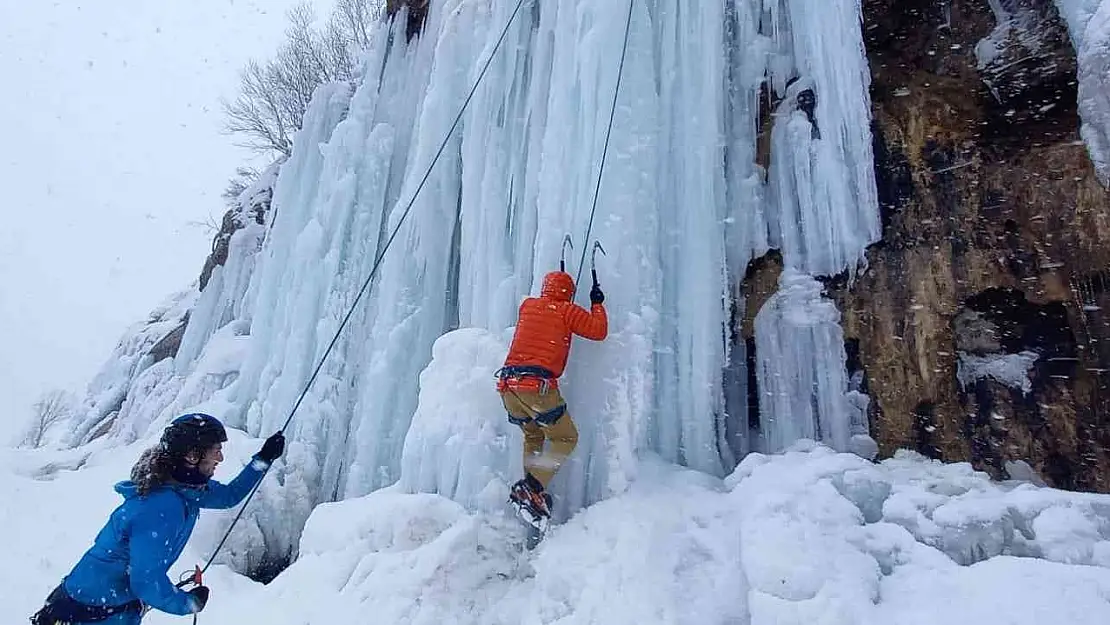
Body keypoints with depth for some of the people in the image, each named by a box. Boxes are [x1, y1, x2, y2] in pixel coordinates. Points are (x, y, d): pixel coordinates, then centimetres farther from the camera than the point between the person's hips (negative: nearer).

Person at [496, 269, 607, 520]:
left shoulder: (527, 305, 19)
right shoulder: (566, 310, 4)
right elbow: (599, 331, 7)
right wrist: (597, 304, 23)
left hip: (507, 386, 6)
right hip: (537, 386, -6)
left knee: (532, 435, 27)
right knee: (566, 437, 9)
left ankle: (530, 488, 16)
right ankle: (532, 488, -7)